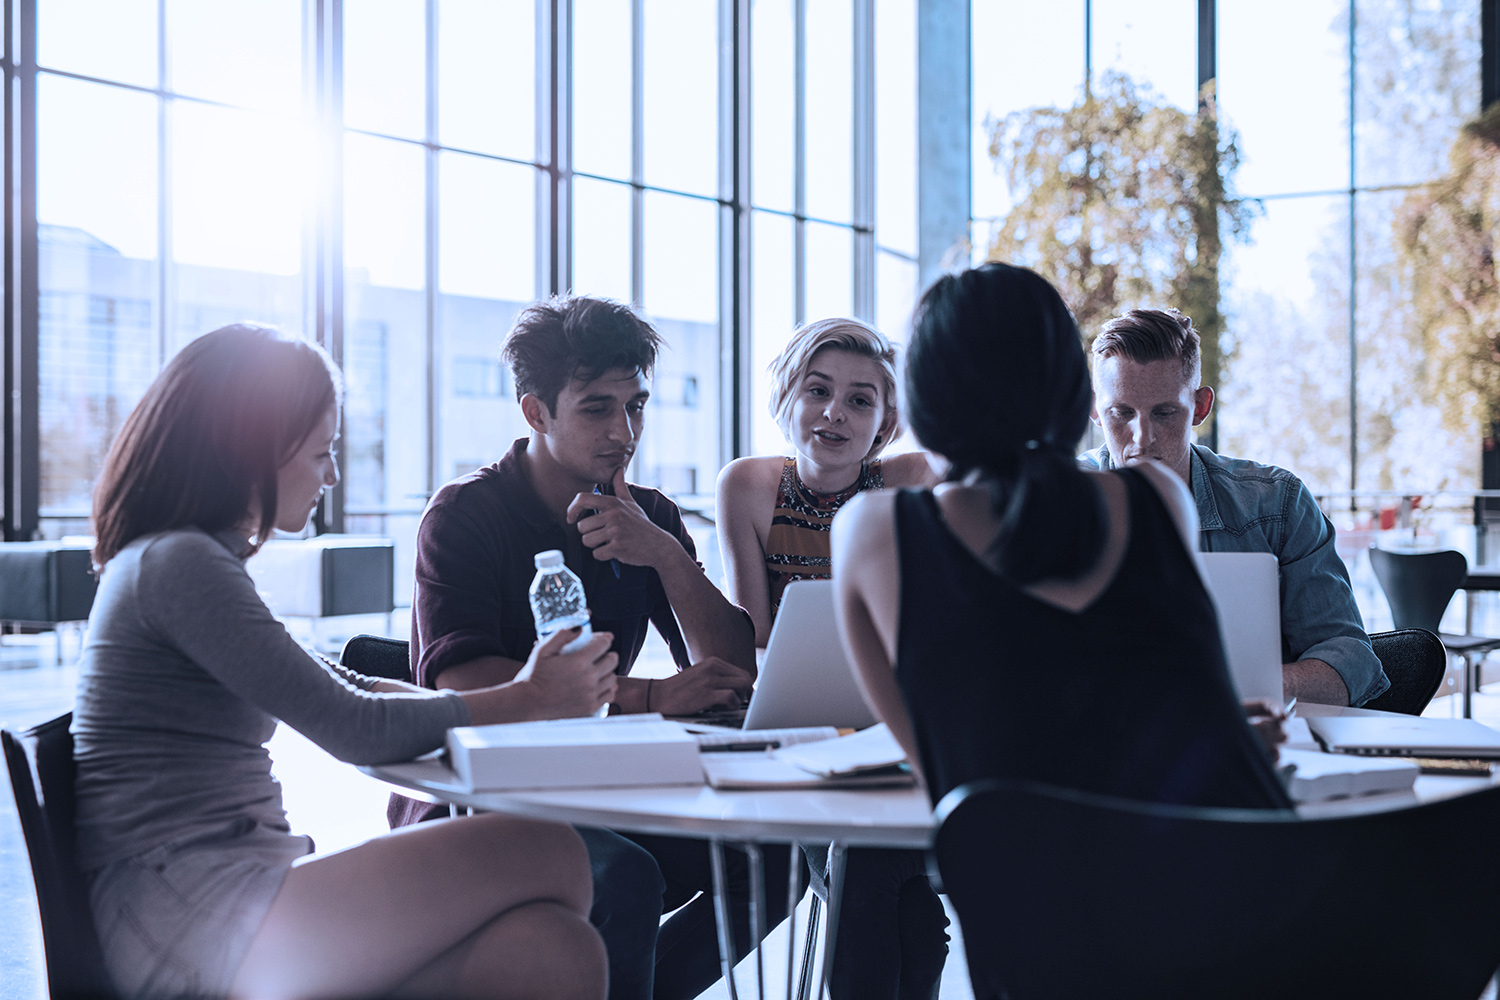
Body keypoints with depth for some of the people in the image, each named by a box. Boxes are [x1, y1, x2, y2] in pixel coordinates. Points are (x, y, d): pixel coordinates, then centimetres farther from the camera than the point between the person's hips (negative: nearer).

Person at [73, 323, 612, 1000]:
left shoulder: (196, 561, 22)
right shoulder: (178, 565, -10)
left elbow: (332, 686, 25)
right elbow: (355, 730, -13)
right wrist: (526, 701, 1)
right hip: (180, 915, -9)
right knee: (547, 856, -19)